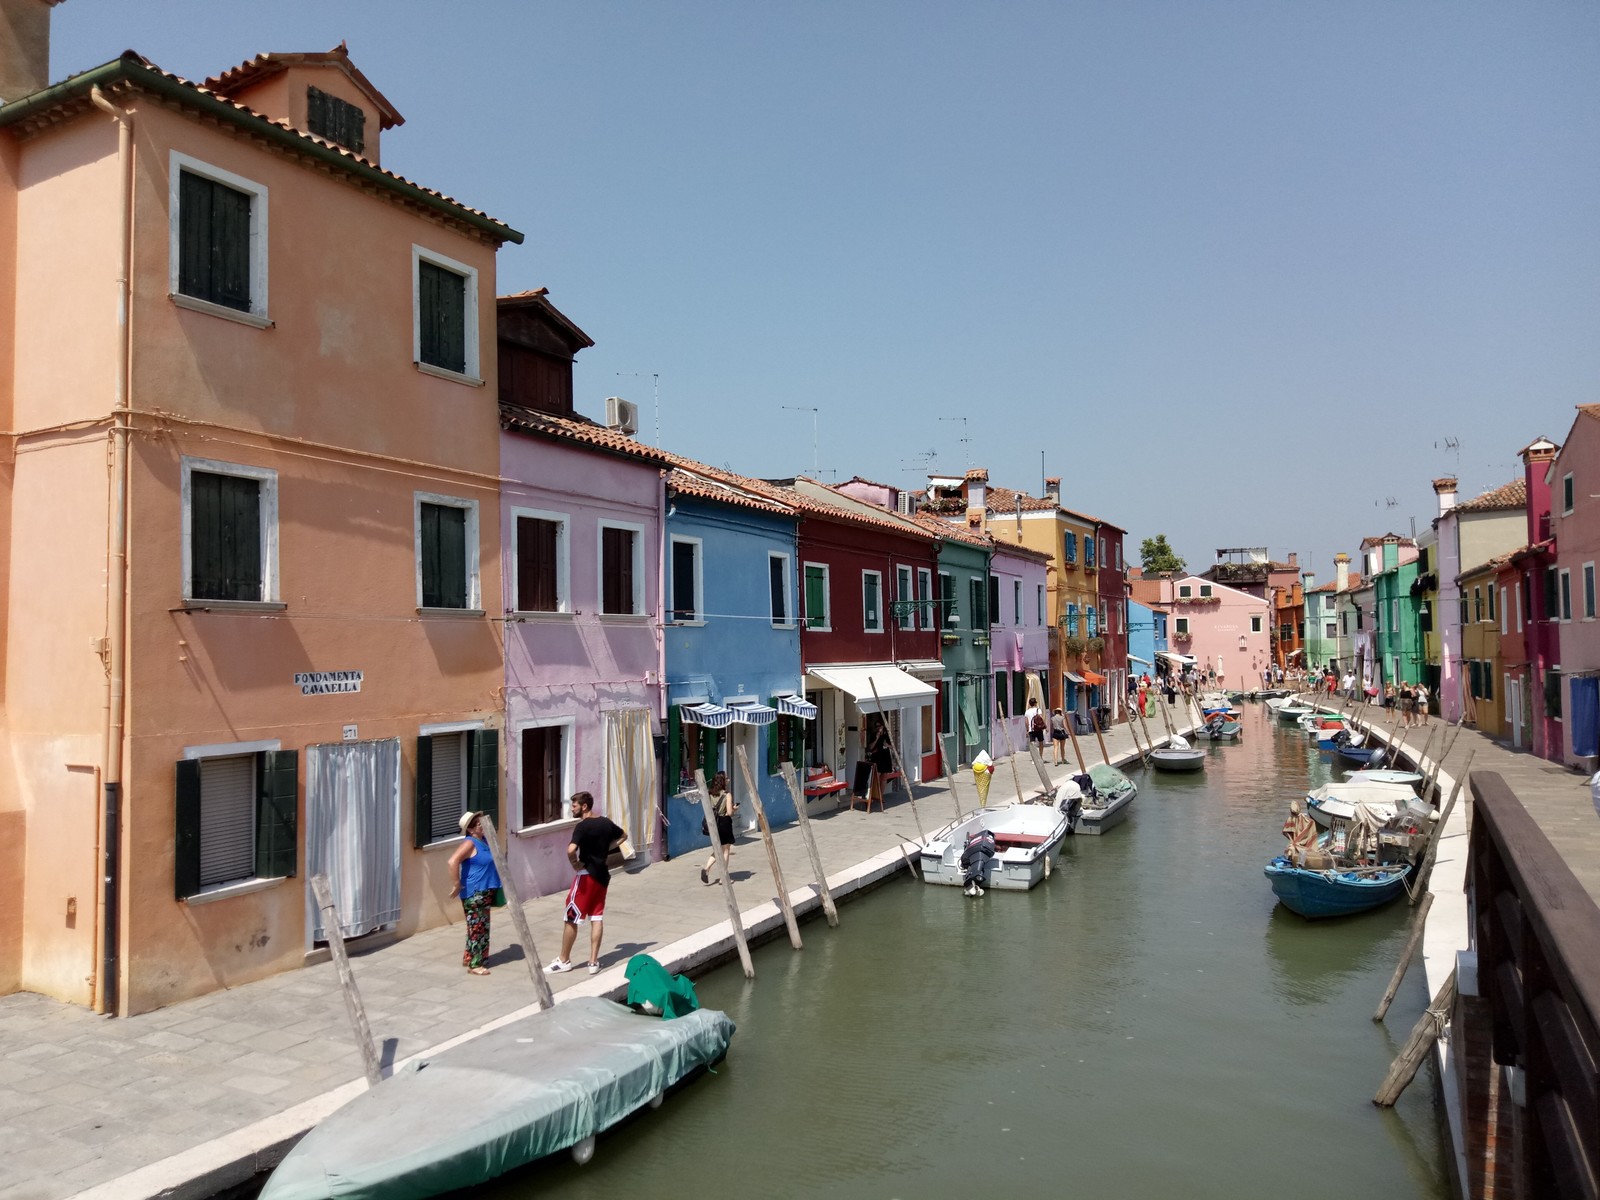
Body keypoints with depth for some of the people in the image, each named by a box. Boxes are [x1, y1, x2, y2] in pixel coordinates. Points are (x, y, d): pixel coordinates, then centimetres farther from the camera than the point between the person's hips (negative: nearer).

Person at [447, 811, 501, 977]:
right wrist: (456, 885, -26)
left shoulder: (483, 841, 10)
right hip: (473, 893, -9)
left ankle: (469, 957, 28)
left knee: (482, 928, 16)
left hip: (484, 892, 9)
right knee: (477, 928, -4)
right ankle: (474, 965, 4)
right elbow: (453, 861, -30)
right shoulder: (469, 843, -17)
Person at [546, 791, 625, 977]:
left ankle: (564, 961, 15)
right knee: (596, 918, 9)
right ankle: (594, 962, 9)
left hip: (587, 876, -7)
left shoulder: (582, 826, -17)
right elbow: (623, 836, 25)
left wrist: (575, 864, -14)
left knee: (571, 919, 5)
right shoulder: (606, 823, 7)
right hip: (602, 875, 7)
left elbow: (571, 850, -32)